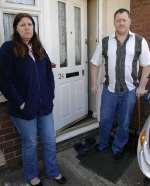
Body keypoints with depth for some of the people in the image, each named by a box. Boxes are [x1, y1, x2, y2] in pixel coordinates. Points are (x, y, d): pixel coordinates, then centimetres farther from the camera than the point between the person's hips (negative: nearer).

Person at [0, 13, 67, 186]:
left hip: (44, 105, 5)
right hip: (24, 108, -5)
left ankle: (53, 172, 37)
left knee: (50, 141, 14)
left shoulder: (39, 49, 10)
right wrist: (20, 103, -15)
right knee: (30, 144, 12)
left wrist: (50, 96, 2)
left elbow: (49, 74, 12)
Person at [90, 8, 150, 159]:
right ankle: (102, 144, 38)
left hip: (129, 90, 0)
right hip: (109, 89, 1)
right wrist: (94, 84, 3)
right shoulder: (105, 42, -1)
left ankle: (118, 148, 35)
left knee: (124, 123, 12)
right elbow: (94, 64, 6)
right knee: (105, 120, 13)